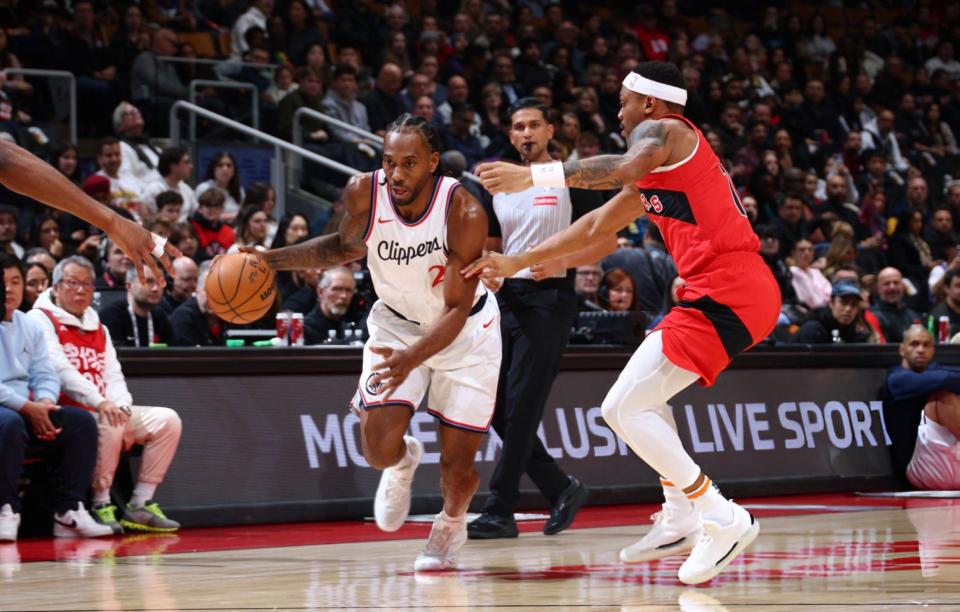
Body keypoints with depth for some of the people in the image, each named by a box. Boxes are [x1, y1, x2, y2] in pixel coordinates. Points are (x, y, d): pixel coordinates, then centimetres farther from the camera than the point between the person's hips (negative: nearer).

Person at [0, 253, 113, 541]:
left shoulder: (29, 326, 15)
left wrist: (44, 402, -11)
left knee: (82, 421, -10)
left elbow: (45, 375, 13)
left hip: (28, 409, 7)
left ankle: (69, 511, -12)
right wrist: (28, 408, -21)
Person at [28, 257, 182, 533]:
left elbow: (113, 375, 13)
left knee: (167, 420, -9)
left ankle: (140, 505, -9)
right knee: (109, 425, -36)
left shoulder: (99, 328, 22)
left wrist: (120, 405, -10)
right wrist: (100, 402, -27)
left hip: (105, 411, 8)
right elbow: (60, 370, -16)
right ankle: (100, 506, -23)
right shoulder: (41, 320, -2)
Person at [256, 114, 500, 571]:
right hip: (396, 322, 2)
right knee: (379, 450, -14)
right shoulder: (363, 194, -22)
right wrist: (273, 260, -9)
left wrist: (413, 358, -46)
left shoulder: (465, 214, -32)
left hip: (464, 329, -2)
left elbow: (457, 307, -30)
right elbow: (345, 247, 2)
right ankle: (403, 461, 25)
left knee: (457, 467, -2)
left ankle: (451, 522, 35)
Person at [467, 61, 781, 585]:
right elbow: (597, 227, 34)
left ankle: (723, 519, -13)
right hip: (746, 288, 11)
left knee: (623, 408, -12)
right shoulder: (659, 167, 28)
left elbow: (624, 168, -27)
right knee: (643, 393, 25)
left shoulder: (662, 131, -3)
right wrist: (518, 262, 34)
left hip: (725, 293, -11)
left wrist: (533, 177, -32)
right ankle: (680, 521, 23)